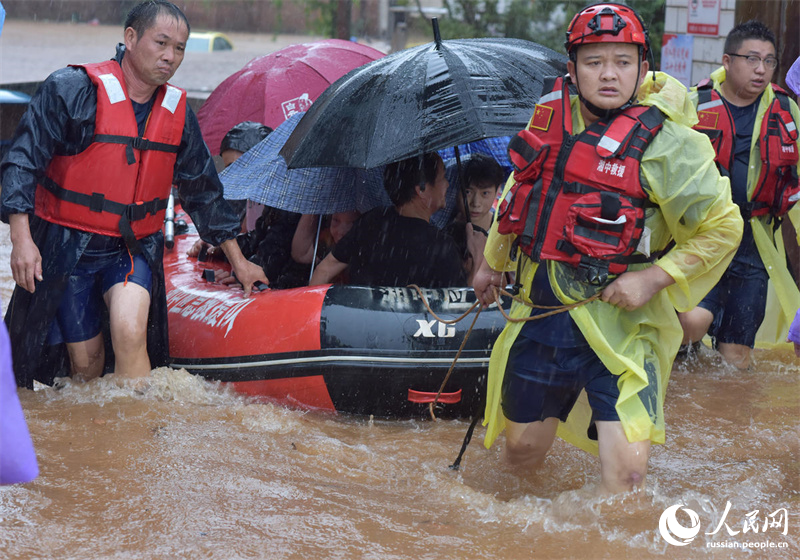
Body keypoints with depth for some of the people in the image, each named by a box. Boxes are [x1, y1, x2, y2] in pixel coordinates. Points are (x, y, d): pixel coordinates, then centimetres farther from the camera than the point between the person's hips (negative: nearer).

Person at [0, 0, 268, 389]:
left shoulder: (178, 112, 4)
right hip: (65, 247, -3)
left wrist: (238, 261, 19)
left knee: (130, 332, -24)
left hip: (134, 248, 3)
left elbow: (203, 191, 16)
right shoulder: (72, 90, -12)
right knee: (85, 361, 2)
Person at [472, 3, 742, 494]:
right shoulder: (553, 114, 4)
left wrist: (655, 278, -16)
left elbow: (722, 228, -7)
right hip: (542, 312, 5)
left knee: (627, 469, -18)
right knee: (523, 445, 17)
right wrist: (494, 261, 30)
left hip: (619, 321, -4)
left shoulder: (668, 143, -12)